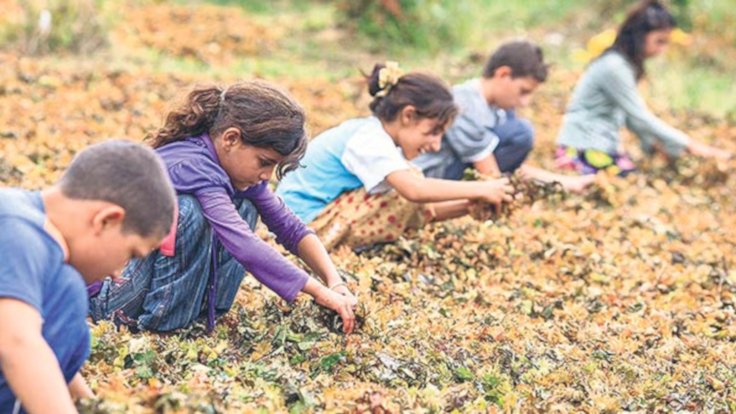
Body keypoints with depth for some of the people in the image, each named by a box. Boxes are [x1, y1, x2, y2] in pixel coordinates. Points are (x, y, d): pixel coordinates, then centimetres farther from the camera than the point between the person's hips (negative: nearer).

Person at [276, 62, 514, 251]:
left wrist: (467, 205, -6)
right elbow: (414, 190, -37)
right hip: (308, 224, -10)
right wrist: (478, 189, -31)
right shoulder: (370, 141, -20)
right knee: (408, 188, -21)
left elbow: (425, 210, 6)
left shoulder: (371, 134, 9)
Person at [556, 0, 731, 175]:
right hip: (583, 150, -9)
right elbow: (640, 116, -20)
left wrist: (653, 142, -3)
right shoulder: (614, 68, -21)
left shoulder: (625, 64, 7)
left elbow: (631, 113, 10)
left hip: (605, 145, 9)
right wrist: (688, 145, -16)